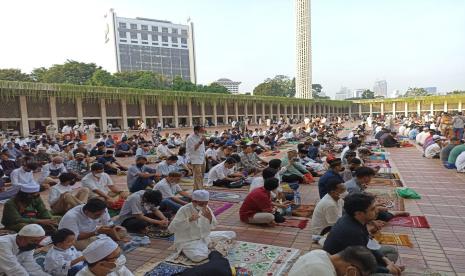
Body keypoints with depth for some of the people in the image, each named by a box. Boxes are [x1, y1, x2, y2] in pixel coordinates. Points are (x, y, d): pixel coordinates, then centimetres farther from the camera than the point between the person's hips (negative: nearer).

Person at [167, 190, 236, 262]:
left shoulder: (205, 208, -6)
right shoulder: (184, 210, -22)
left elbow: (213, 226, 0)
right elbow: (171, 228, -28)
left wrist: (210, 218, -23)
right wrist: (189, 220, -39)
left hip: (204, 237, 6)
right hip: (188, 241, -5)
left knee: (232, 234, 2)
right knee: (198, 257, -38)